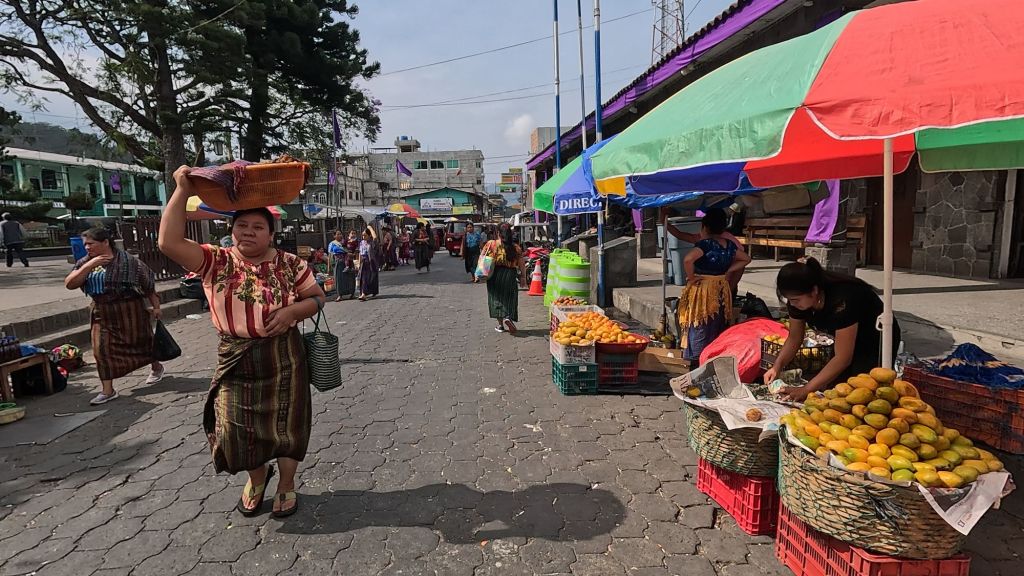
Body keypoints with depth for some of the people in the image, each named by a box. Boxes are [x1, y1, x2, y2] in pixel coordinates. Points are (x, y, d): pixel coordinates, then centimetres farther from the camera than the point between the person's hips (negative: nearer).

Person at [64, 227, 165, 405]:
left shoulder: (126, 260, -11)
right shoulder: (85, 262, 3)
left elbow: (148, 284, -6)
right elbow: (70, 284, -7)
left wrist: (155, 306, -5)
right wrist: (89, 265, -18)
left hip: (128, 310, -4)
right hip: (101, 313, 4)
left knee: (140, 342, 10)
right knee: (102, 349, -2)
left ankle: (156, 367, 38)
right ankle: (108, 390, 5)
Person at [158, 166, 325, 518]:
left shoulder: (289, 264, -5)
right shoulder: (215, 262, -4)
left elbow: (317, 297, 2)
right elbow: (169, 242, -16)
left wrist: (291, 311, -18)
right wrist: (183, 192, -18)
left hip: (282, 359, -1)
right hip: (234, 361, 2)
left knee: (285, 425, 10)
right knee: (238, 429, 11)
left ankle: (287, 484, 35)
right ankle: (257, 476, 43)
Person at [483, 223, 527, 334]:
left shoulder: (490, 244, -4)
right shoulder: (516, 247, -2)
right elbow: (522, 264, 0)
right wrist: (523, 277, 10)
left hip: (494, 275, 0)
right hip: (510, 275, 0)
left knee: (496, 298, 11)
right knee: (509, 299, 10)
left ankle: (500, 324, 14)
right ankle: (507, 318, -13)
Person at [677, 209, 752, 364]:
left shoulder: (705, 244, -17)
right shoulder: (729, 245, 5)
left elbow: (688, 259, -34)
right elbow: (746, 259, 20)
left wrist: (691, 277, -19)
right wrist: (728, 271, 12)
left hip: (703, 291, -7)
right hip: (722, 291, 7)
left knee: (700, 332, 0)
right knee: (718, 332, 16)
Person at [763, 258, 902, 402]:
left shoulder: (842, 301, -38)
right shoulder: (797, 299, -18)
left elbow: (843, 358, -35)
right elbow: (794, 338, -3)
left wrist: (806, 389, -36)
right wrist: (777, 366, -19)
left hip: (878, 343, -6)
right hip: (849, 342, 6)